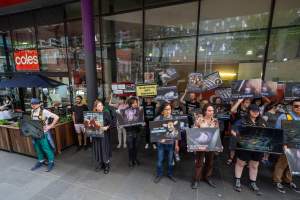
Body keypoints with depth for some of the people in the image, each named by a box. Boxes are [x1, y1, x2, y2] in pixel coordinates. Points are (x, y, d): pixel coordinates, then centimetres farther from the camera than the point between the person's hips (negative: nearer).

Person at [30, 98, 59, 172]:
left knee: (46, 148, 1)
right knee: (37, 148, 19)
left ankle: (51, 162, 17)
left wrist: (50, 126, -19)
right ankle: (41, 161, 37)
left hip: (43, 133, -7)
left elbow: (56, 117, -23)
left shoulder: (44, 111, -17)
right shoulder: (32, 112, 5)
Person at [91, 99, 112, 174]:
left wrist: (106, 127, -27)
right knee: (97, 149, 13)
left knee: (105, 149, 4)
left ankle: (107, 166, 21)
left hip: (104, 134, -3)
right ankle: (99, 164, 34)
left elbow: (110, 123, -10)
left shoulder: (106, 113, -9)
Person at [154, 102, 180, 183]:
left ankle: (170, 174, 39)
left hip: (171, 143, 2)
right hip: (161, 143, -1)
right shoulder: (158, 119, -11)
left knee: (170, 160, 16)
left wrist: (176, 144, 4)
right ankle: (159, 175, 33)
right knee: (160, 160, 11)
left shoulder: (174, 118, -5)